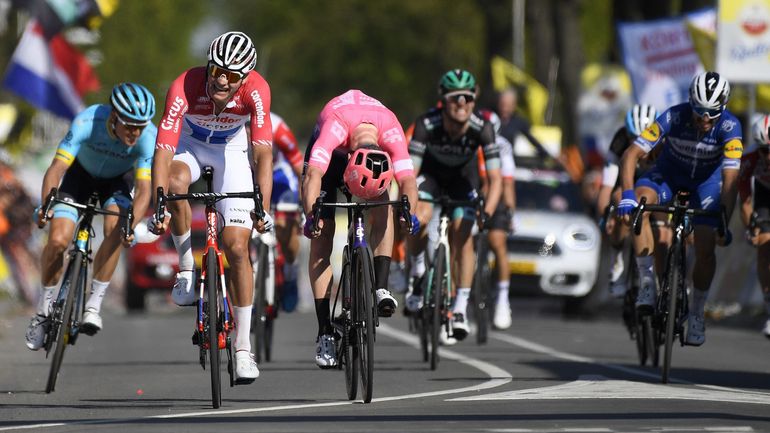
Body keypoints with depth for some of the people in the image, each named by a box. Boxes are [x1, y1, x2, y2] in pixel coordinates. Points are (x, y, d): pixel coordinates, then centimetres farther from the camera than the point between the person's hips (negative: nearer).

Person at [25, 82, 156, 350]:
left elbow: (144, 189, -36)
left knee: (115, 230, -28)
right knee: (58, 240, -16)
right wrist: (45, 204, -54)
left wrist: (131, 223, -54)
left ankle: (93, 305, -16)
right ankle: (43, 310, 6)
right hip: (81, 174, -1)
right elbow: (57, 167, -37)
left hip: (117, 180, 1)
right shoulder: (88, 122, -36)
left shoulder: (148, 136, -33)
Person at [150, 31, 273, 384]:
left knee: (237, 246, -8)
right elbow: (163, 150, -39)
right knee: (176, 183, -37)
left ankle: (243, 349, 0)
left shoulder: (256, 90, -32)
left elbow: (263, 152, -34)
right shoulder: (185, 88, -35)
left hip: (232, 147, 0)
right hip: (190, 142, 0)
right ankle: (186, 268, -13)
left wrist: (263, 208, -43)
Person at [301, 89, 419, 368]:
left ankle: (381, 288, -23)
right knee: (322, 237, -11)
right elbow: (313, 175, -52)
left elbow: (407, 179, -41)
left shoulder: (391, 131, -38)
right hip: (332, 151, -2)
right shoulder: (335, 125, -45)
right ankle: (325, 332, -12)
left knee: (382, 204, -28)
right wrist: (311, 216, -67)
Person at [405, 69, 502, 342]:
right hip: (430, 172, -1)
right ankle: (418, 273, 1)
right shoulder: (426, 125, -35)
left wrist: (488, 210, -47)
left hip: (463, 176, 1)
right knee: (420, 219, -28)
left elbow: (495, 178, -31)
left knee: (463, 237, -13)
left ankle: (460, 311, -5)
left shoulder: (482, 128, -31)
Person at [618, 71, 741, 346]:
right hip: (669, 175, 0)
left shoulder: (729, 127, -30)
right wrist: (627, 195, -46)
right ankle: (647, 282, -31)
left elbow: (730, 179, -33)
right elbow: (632, 154, -32)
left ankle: (697, 314, 12)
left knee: (705, 250, -12)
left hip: (706, 182, 0)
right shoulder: (673, 118, -30)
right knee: (640, 202, -33)